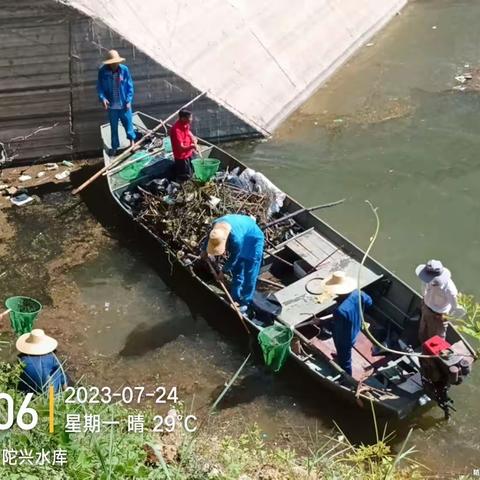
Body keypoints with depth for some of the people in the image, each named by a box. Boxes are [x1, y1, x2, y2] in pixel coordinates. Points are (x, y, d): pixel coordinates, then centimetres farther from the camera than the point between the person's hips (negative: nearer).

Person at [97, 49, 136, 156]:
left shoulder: (124, 69, -10)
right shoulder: (103, 71, -11)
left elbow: (130, 86, -3)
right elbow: (99, 86, -4)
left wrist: (129, 100, -8)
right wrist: (102, 98, -22)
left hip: (124, 104, 0)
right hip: (112, 105, 0)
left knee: (128, 123, 14)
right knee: (113, 127, 12)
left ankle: (132, 140, 37)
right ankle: (114, 146, 27)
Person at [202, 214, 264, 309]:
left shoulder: (236, 239, -44)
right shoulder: (215, 225, -26)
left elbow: (233, 258, -25)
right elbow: (209, 236, 1)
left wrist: (223, 271, -12)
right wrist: (205, 250, 13)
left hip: (253, 240, -7)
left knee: (249, 276, -1)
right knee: (236, 271, 14)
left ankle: (246, 302, 13)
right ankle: (235, 298, 28)